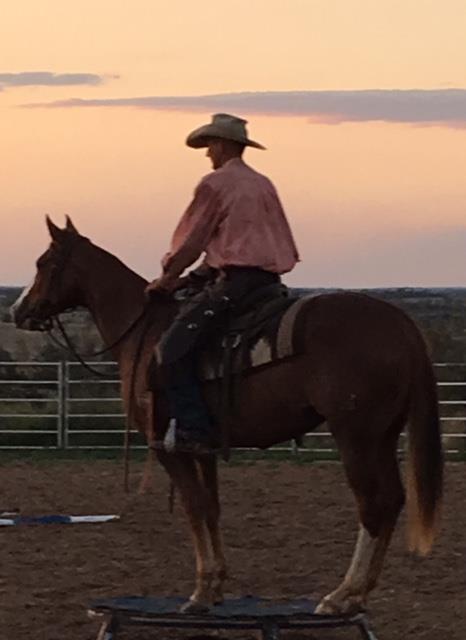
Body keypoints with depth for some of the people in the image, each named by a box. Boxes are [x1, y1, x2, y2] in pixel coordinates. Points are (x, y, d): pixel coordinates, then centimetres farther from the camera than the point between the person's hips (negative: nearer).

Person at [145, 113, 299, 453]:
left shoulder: (215, 183, -4)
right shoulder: (263, 185, 21)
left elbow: (192, 242, -3)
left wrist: (168, 278, 12)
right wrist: (191, 279, 23)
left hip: (235, 280, -9)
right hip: (268, 279, 9)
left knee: (173, 348, -14)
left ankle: (191, 430, -22)